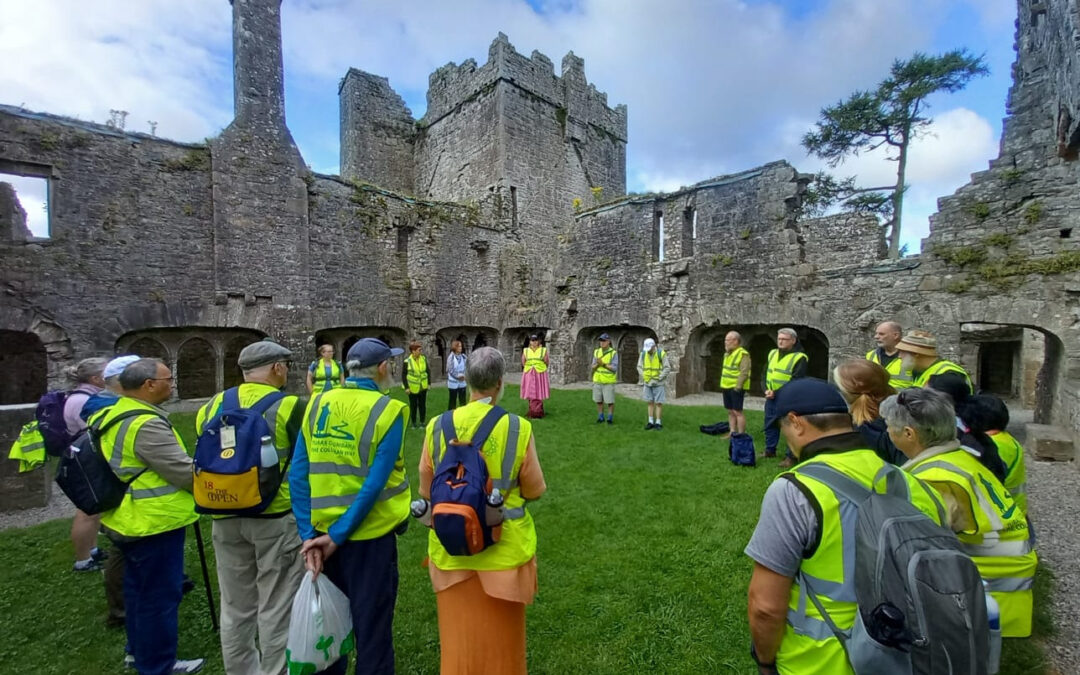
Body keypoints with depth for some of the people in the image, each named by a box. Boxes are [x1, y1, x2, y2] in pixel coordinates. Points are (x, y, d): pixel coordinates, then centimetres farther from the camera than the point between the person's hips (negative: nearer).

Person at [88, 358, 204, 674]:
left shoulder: (111, 416, 6)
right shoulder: (146, 424, -27)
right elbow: (185, 473, -25)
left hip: (128, 520, 11)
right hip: (154, 522, -10)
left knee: (138, 588, 23)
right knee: (159, 595, 5)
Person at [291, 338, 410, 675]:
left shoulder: (317, 405, -1)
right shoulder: (387, 411, -16)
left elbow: (298, 475, -4)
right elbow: (375, 483, -20)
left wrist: (309, 534, -3)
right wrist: (338, 535, -11)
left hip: (322, 531, 5)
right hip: (368, 535, -5)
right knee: (372, 629, 15)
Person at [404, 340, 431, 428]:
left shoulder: (424, 358, -5)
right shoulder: (407, 361, -15)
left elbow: (428, 371, 4)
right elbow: (404, 374, -8)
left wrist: (429, 383, 1)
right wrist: (406, 387, -11)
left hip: (423, 387, 2)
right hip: (413, 388, -2)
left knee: (422, 405, 11)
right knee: (413, 406, 10)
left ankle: (422, 422, 25)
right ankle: (414, 423, 26)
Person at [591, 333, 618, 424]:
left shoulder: (614, 353, -9)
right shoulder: (596, 352, 3)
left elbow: (614, 368, -16)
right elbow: (593, 367, 0)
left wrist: (603, 364, -25)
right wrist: (597, 364, -22)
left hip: (609, 381, -4)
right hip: (598, 380, 4)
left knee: (610, 401, 1)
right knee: (599, 400, 9)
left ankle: (610, 418, 16)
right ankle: (600, 417, 22)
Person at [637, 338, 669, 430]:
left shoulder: (661, 354, -15)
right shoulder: (643, 353, -3)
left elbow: (667, 368, -12)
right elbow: (639, 367, 6)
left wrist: (658, 379, -15)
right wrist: (644, 378, -5)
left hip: (658, 383, -4)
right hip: (647, 383, 4)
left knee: (658, 403, 0)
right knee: (650, 402, 9)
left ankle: (658, 423, 10)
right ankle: (651, 422, 16)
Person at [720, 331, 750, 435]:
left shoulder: (743, 354, -13)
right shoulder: (727, 353, 15)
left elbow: (744, 373, -19)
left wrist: (738, 387, -21)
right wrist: (722, 385, 18)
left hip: (736, 388, -9)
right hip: (726, 387, 9)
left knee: (737, 412, -5)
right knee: (730, 412, 13)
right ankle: (733, 433, 22)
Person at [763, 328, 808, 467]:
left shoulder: (799, 358, -10)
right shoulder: (772, 354, 11)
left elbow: (795, 382, -16)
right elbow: (765, 373, 12)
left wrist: (776, 393, -18)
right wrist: (766, 389, -5)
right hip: (771, 398, 7)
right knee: (770, 424, 16)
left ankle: (791, 457, 13)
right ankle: (770, 450, 30)